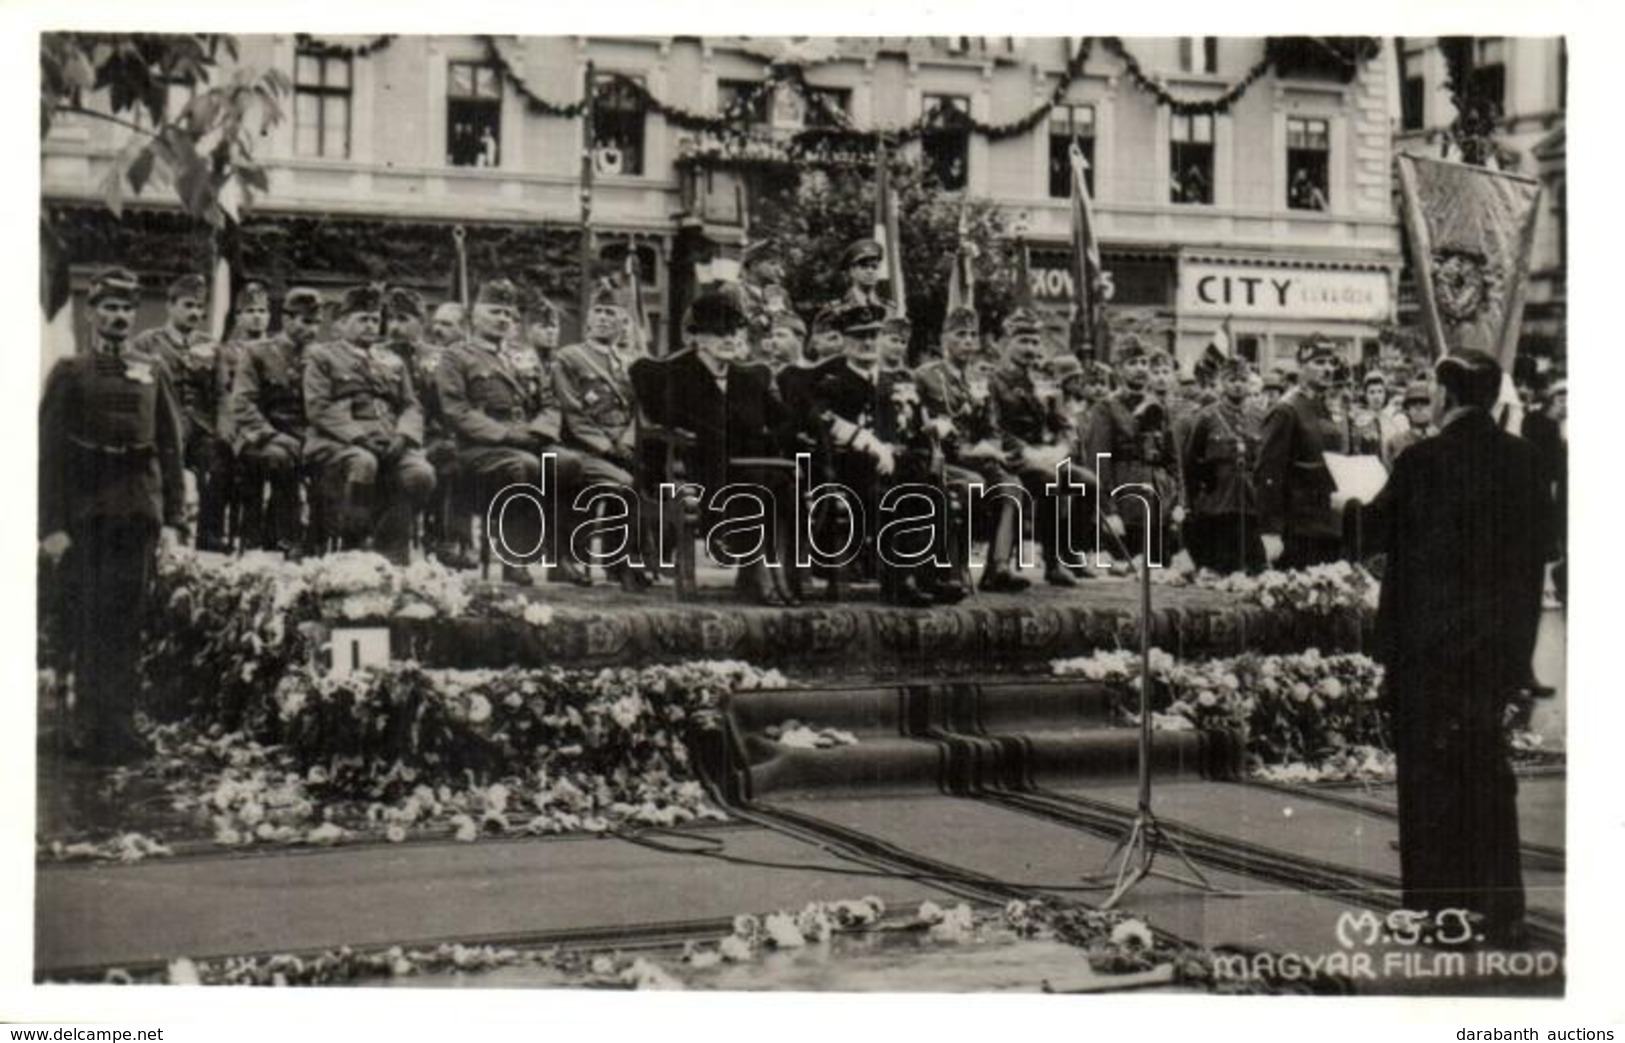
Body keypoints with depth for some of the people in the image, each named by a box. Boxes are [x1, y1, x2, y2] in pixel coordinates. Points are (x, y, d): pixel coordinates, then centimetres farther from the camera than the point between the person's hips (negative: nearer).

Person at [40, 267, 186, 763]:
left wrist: (172, 520, 3)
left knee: (128, 623, 5)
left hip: (138, 516, 2)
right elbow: (50, 452, -2)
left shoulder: (152, 374, 11)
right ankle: (90, 727, 8)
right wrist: (52, 526, -9)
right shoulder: (69, 373, 3)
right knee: (84, 624, 0)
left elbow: (171, 449, 10)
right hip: (84, 517, -2)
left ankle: (121, 725, 12)